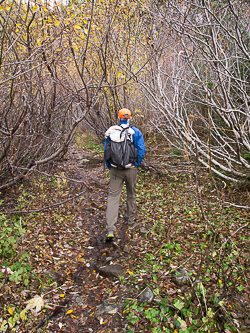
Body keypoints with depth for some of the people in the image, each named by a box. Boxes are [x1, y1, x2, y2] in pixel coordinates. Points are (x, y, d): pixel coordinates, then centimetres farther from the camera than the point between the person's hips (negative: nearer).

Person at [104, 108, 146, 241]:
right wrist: (136, 165, 9)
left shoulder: (111, 132, 2)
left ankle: (110, 229, -9)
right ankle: (130, 217, 40)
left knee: (113, 196, 0)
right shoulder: (135, 132, -2)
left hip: (115, 170, 0)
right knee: (131, 194, 21)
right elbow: (141, 150, -3)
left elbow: (106, 151, 5)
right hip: (131, 169, 0)